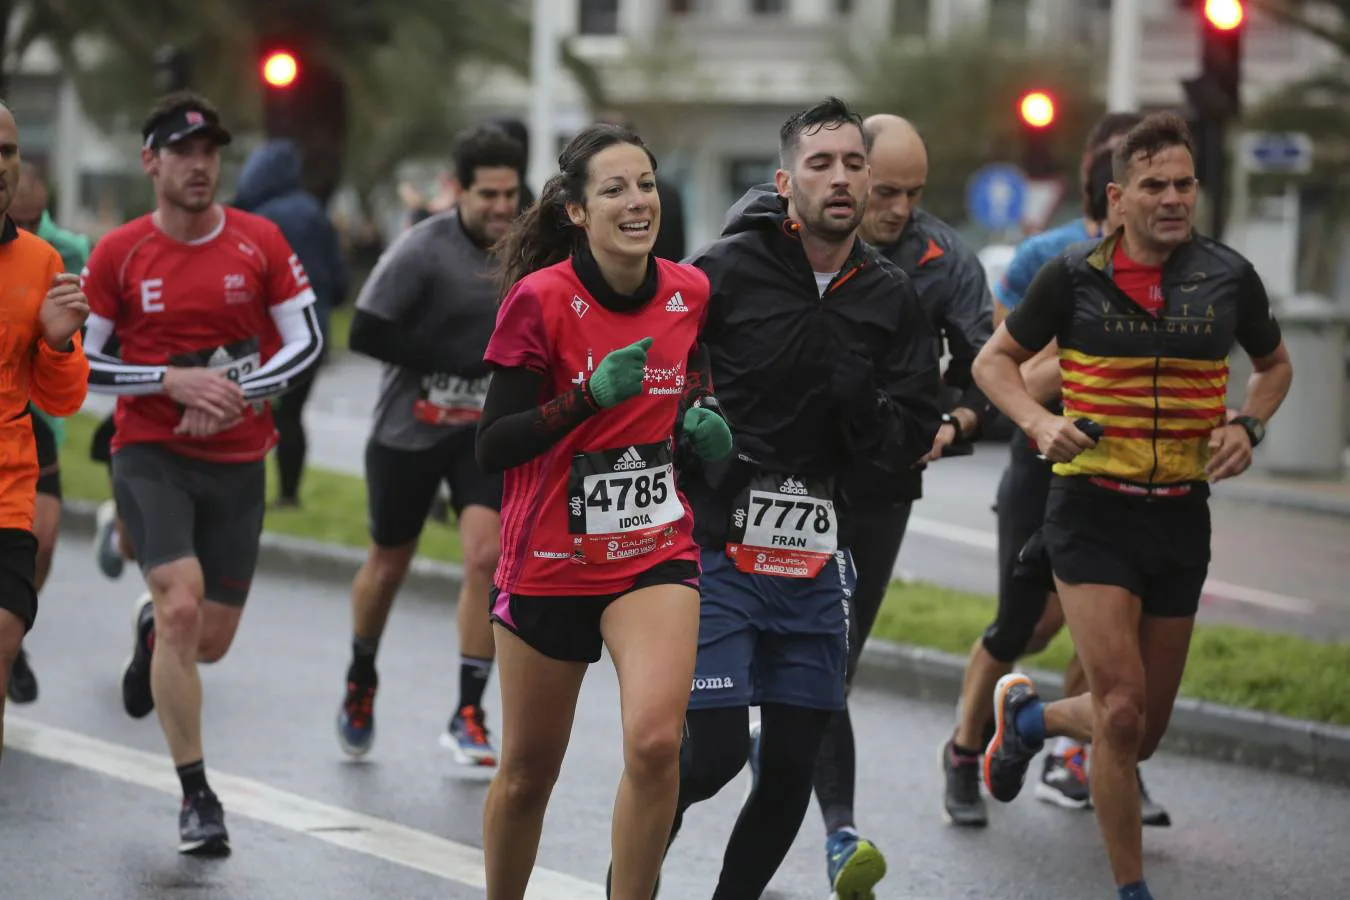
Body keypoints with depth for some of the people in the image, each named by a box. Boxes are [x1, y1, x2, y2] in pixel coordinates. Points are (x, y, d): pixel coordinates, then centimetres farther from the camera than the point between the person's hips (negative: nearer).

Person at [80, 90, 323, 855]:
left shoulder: (261, 242, -1)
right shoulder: (119, 254, -5)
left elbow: (307, 344, 1)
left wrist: (240, 393, -14)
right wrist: (171, 380, -16)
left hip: (238, 462, 2)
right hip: (151, 455, -2)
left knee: (210, 642, 7)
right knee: (182, 606, -20)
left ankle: (151, 631, 47)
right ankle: (197, 798, -8)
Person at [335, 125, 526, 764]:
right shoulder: (424, 249, -17)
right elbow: (366, 333, -21)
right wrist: (462, 359, -23)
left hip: (486, 429, 3)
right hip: (409, 430, -3)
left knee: (487, 554, -15)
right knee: (389, 564, 12)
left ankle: (468, 716, -6)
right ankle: (361, 683, 39)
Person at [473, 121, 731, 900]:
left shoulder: (687, 293, -2)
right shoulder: (541, 298, -14)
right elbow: (493, 446, -16)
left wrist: (705, 428, -5)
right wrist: (590, 397, -28)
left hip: (657, 552, 2)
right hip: (549, 563, -2)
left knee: (655, 740, -21)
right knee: (528, 773, 11)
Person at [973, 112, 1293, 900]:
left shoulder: (1228, 276, 1)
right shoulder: (1075, 275, -5)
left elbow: (1276, 366, 18)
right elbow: (996, 360, 7)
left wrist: (1246, 426, -2)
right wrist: (1039, 422, -12)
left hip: (1182, 515, 3)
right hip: (1094, 512, -3)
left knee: (1145, 732, 10)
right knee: (1122, 710, -16)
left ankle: (1030, 718, 42)